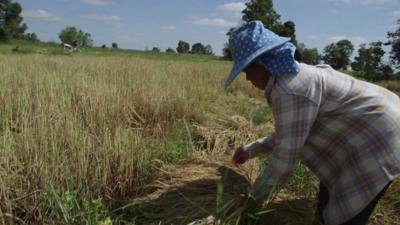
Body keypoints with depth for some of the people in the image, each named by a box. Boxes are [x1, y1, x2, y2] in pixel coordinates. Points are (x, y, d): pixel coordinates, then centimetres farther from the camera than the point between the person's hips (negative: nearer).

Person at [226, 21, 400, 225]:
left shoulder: (289, 89, -27)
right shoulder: (293, 75, 6)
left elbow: (286, 155, -22)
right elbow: (289, 134, 15)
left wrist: (254, 197, -9)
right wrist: (251, 150, 13)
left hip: (377, 136, -10)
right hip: (368, 132, 10)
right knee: (328, 205, 18)